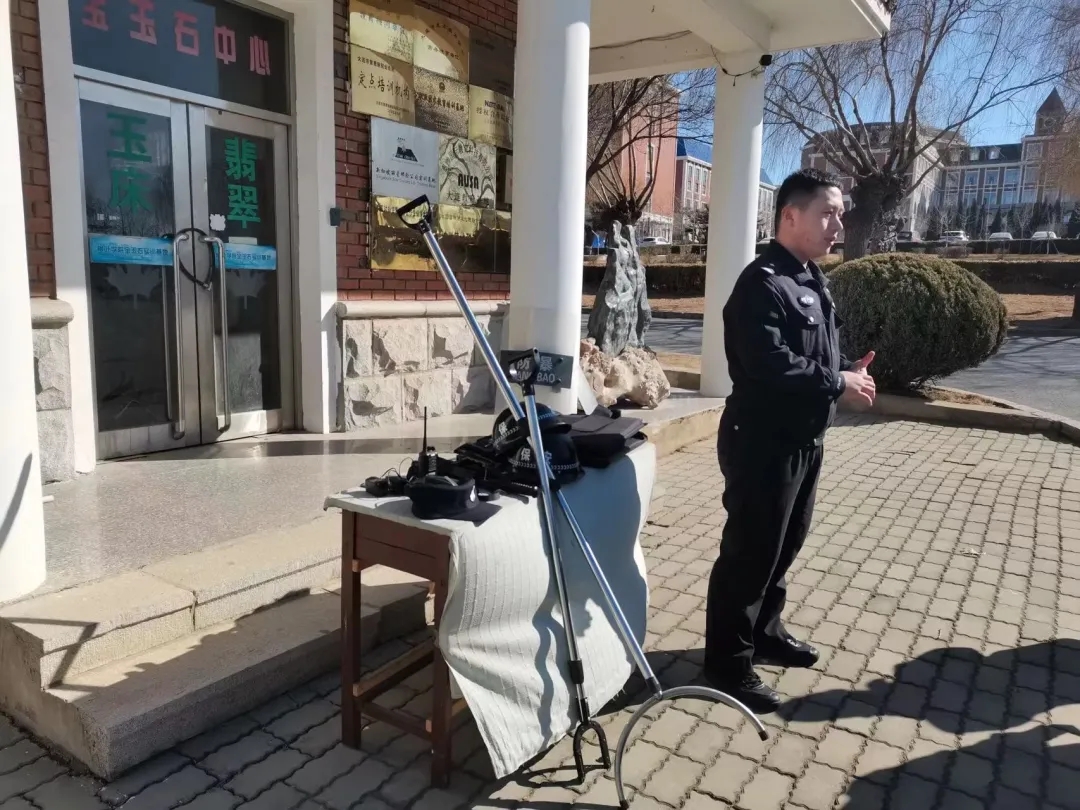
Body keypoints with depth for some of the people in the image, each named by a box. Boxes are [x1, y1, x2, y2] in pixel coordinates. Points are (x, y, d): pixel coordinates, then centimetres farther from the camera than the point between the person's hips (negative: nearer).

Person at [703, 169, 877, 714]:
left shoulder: (810, 279, 14)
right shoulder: (762, 284, -18)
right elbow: (772, 366, -28)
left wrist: (846, 372, 1)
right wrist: (838, 384, -17)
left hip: (803, 439, 10)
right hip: (763, 442, -10)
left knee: (785, 544, 21)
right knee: (749, 551, -1)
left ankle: (765, 632, 39)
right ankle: (728, 662, 14)